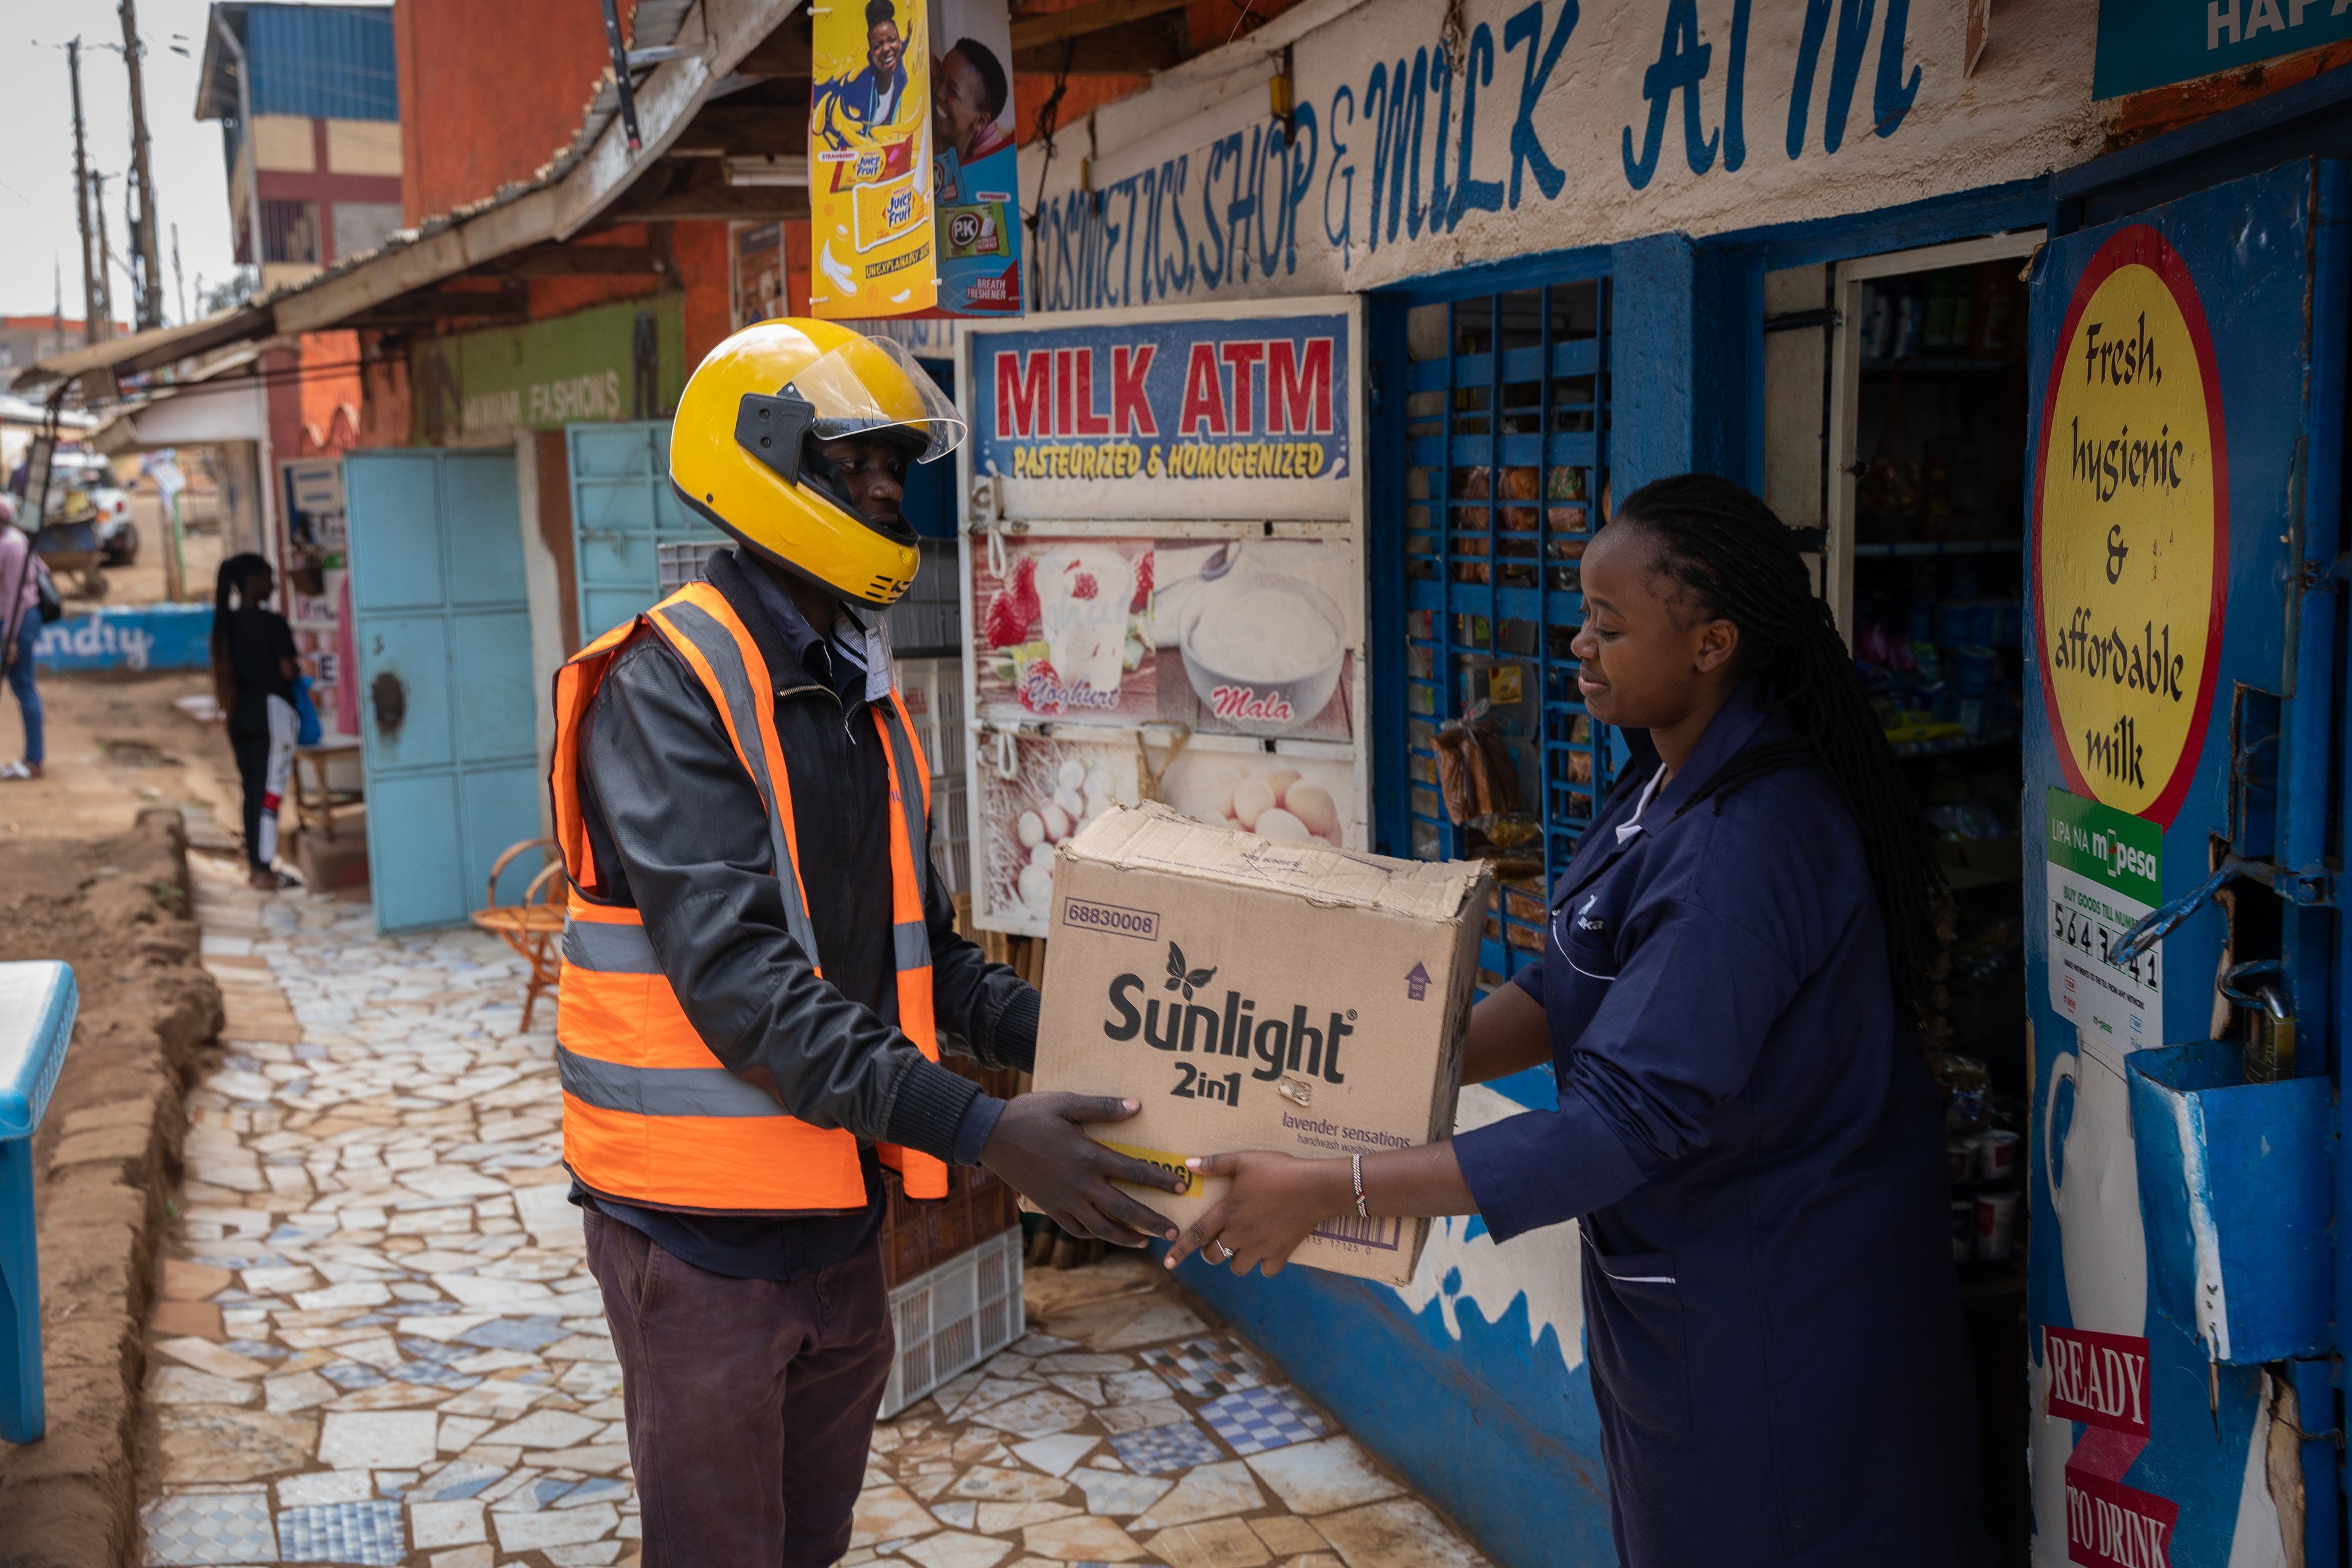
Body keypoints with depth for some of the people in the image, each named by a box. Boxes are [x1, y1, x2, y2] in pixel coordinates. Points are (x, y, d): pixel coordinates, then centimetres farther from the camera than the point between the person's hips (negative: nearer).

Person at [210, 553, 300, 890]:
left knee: (251, 787, 14)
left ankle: (254, 862, 20)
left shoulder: (227, 623, 6)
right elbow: (288, 671, -15)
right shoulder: (272, 623, -15)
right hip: (271, 707, -7)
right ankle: (263, 870, -1)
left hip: (239, 710, 7)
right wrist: (298, 670, 6)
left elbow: (224, 669, 9)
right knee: (270, 789, -2)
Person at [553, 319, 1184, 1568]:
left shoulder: (861, 691, 9)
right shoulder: (667, 689, -18)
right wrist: (977, 1129, -33)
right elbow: (736, 978, -28)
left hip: (840, 1214, 8)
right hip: (706, 1229, -7)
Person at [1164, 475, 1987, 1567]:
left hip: (1773, 1308, -9)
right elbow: (1572, 992, 8)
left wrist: (1327, 1192, -33)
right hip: (1675, 1269, 9)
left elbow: (1623, 1126, -33)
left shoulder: (1745, 847, -32)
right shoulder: (1666, 779, 1)